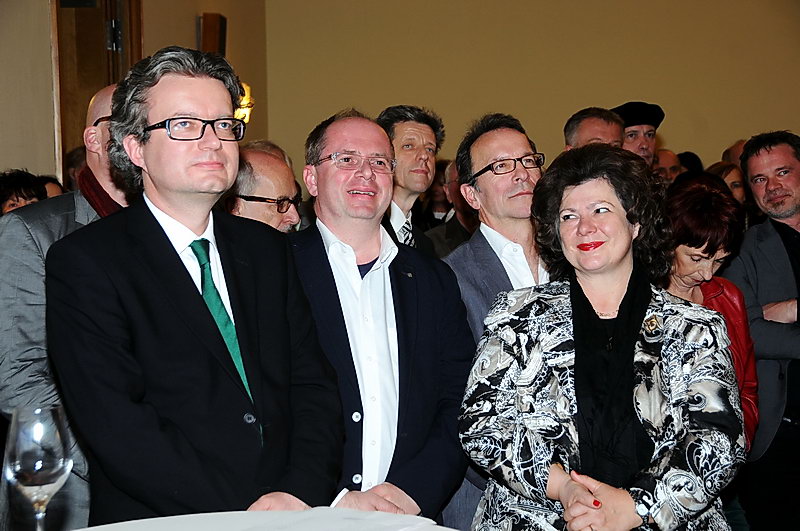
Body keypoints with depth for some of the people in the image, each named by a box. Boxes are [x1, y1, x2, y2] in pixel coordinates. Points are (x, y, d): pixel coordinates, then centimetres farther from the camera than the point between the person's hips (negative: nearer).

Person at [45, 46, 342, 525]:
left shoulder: (267, 249, 11)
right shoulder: (84, 263, -3)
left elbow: (313, 383, 7)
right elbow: (113, 425, -12)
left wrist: (302, 492, -9)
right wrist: (243, 512, -16)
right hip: (159, 522, -4)